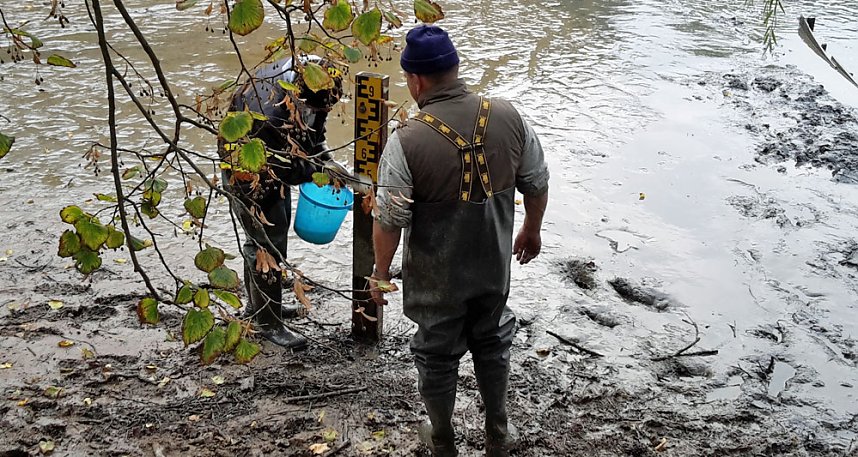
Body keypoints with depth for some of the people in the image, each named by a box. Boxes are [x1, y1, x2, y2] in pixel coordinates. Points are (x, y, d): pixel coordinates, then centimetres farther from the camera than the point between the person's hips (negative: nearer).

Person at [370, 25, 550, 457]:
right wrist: (532, 230, 18)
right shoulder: (508, 117, -12)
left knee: (437, 356, 18)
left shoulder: (407, 140, -24)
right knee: (491, 344, 25)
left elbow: (389, 221, -17)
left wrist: (380, 272, -1)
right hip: (494, 267, 4)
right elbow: (537, 185, 0)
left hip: (436, 279, -3)